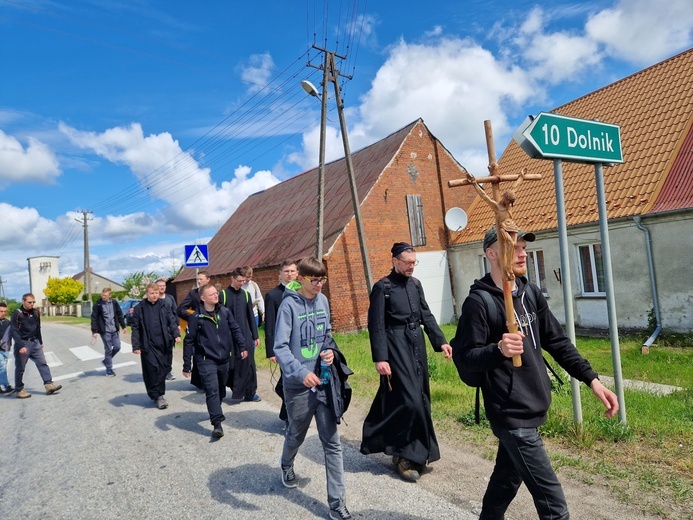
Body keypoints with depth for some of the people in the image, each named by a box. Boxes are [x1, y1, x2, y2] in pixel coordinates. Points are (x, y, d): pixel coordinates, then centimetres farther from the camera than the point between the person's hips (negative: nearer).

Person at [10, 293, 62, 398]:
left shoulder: (36, 313, 7)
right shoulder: (16, 314, -9)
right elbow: (14, 331, -14)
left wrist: (40, 342, 19)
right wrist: (21, 346, -21)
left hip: (35, 343, 5)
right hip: (22, 344, -5)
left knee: (42, 363, -4)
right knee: (20, 368, 5)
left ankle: (49, 384, -8)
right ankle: (19, 390, 16)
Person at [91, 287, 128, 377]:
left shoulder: (114, 303, 2)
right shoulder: (98, 304, -9)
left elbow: (120, 315, 10)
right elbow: (94, 318, -7)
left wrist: (123, 326, 10)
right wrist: (94, 331, -10)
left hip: (114, 330, 4)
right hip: (105, 331, -4)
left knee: (117, 347, 4)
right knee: (108, 349, 1)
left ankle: (106, 360, 29)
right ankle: (109, 369, 14)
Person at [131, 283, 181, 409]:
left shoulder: (163, 306, 6)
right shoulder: (140, 308, -1)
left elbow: (171, 321, 4)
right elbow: (136, 328, 0)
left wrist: (176, 334, -11)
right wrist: (136, 346, -6)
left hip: (163, 343, 3)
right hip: (148, 345, -3)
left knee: (163, 369, 6)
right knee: (152, 369, -5)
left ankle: (159, 394, 22)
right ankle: (156, 395, 8)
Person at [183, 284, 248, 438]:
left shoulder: (225, 312, 0)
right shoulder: (196, 317, -9)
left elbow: (235, 330, 9)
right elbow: (189, 342, -6)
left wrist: (242, 347, 0)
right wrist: (186, 365, -6)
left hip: (224, 359, 4)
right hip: (206, 360, -4)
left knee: (221, 389, 18)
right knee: (212, 390, -12)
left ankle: (215, 411, 42)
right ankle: (217, 424, -7)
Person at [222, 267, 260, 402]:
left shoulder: (246, 294, 8)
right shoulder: (223, 295, -4)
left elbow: (251, 317, 11)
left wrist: (255, 336, 10)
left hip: (246, 336, 3)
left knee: (249, 364, 3)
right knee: (232, 365, 4)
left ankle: (250, 393, 12)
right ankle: (235, 389, 20)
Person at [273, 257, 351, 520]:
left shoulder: (323, 301, 2)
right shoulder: (289, 305, -15)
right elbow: (280, 346, -20)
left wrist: (330, 350, -6)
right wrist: (301, 372, -32)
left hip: (323, 381, 4)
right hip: (298, 384, -3)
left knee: (332, 442, 3)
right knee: (297, 434, 21)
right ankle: (287, 465, 54)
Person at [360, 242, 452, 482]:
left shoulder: (415, 284, 11)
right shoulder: (383, 287, -8)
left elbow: (426, 315, 15)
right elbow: (376, 326, -11)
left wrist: (441, 341, 6)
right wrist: (380, 358, -16)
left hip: (417, 344, 7)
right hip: (397, 346, -7)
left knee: (420, 397, 11)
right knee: (409, 399, -8)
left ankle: (416, 451, 28)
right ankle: (405, 455, 9)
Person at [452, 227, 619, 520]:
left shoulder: (531, 293, 7)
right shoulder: (478, 302, -15)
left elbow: (557, 341, 11)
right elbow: (463, 357, -16)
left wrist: (591, 378, 2)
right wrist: (498, 350, -34)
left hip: (532, 408, 7)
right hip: (512, 414, -7)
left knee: (508, 477, 22)